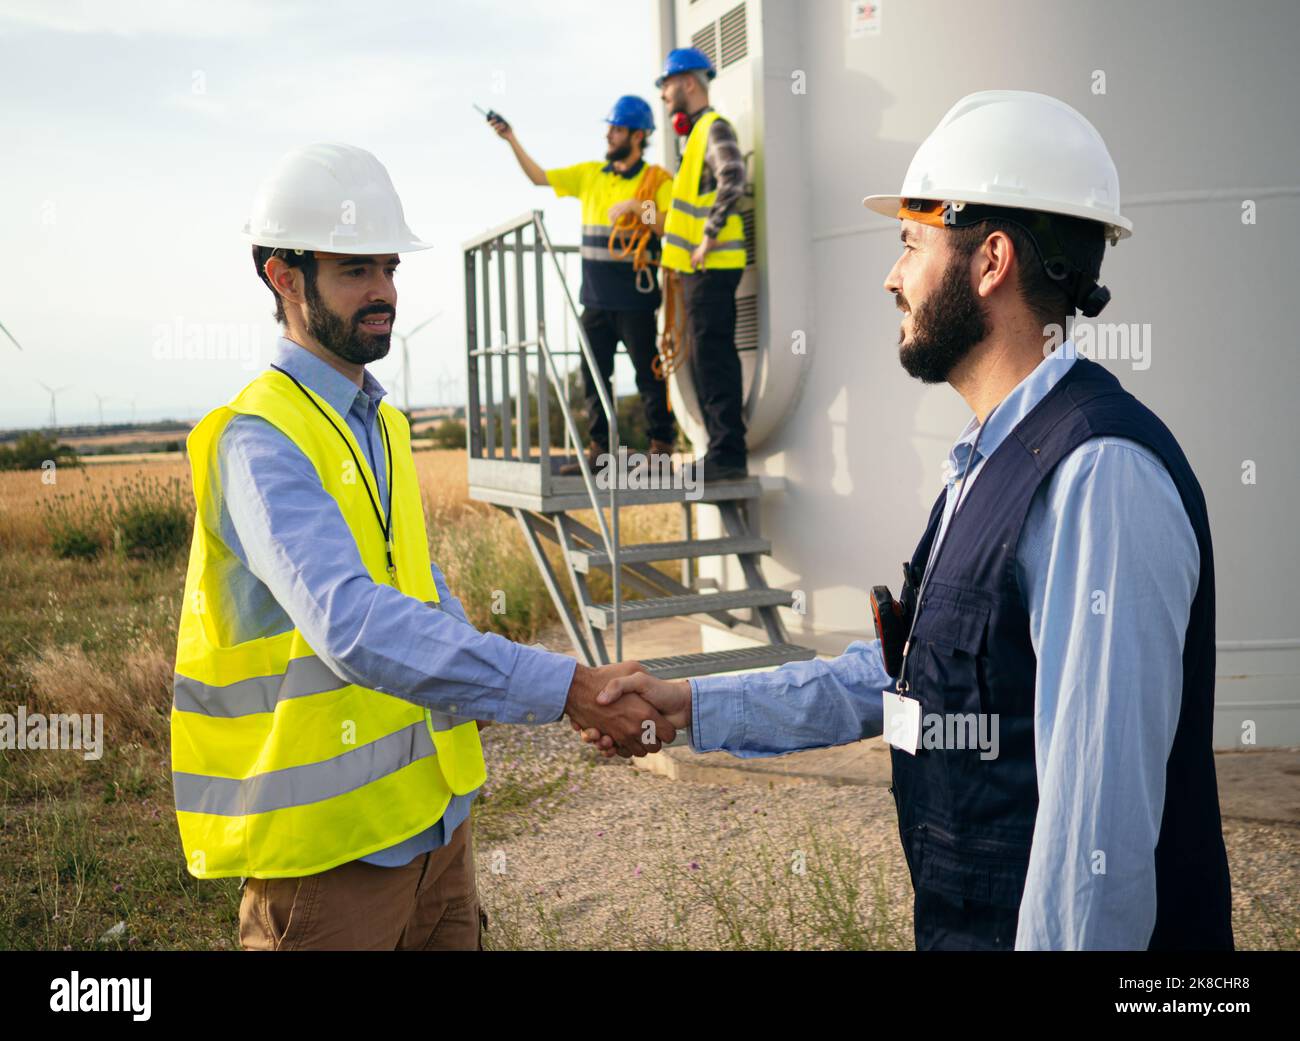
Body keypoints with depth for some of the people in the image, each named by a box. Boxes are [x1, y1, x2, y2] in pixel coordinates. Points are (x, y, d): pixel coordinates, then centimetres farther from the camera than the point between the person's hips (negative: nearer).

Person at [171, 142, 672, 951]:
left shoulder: (384, 425, 11)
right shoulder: (260, 442, -18)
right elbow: (351, 624, -33)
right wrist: (563, 686, -37)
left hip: (437, 814, 8)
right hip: (331, 840, -7)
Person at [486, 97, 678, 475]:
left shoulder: (657, 180, -4)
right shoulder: (590, 174, 12)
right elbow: (539, 177, 15)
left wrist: (637, 206, -21)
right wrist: (512, 140, 7)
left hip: (635, 298, -6)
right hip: (596, 297, 6)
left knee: (648, 373, 0)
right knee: (594, 374, 8)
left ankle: (661, 447, 9)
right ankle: (599, 448, 15)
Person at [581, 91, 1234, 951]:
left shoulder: (1100, 473, -24)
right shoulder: (997, 461, 9)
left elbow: (1102, 811, -27)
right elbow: (904, 674, 13)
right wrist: (697, 707, 9)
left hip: (1045, 925, -9)